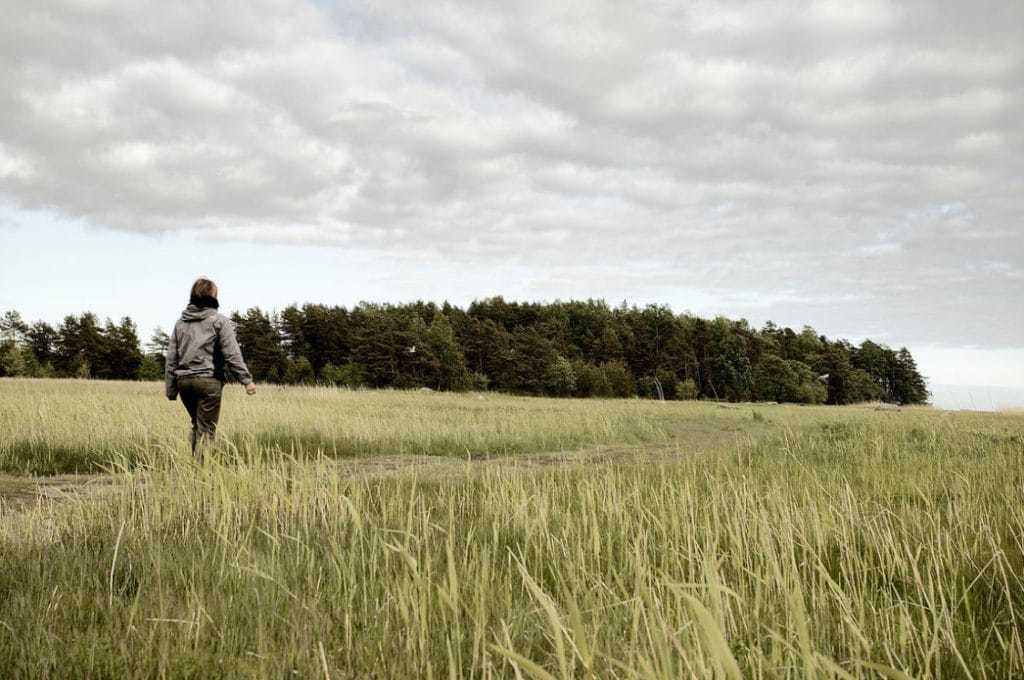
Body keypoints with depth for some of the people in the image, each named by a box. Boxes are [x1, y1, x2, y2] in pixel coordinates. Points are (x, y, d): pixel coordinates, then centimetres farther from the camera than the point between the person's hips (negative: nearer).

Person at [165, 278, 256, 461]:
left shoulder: (180, 322, 13)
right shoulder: (219, 321, -3)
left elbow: (171, 358, 12)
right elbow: (232, 354, -10)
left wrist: (171, 390, 15)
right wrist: (246, 380, -8)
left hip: (183, 380, 6)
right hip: (208, 380, -6)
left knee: (196, 425, 20)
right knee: (206, 430, -1)